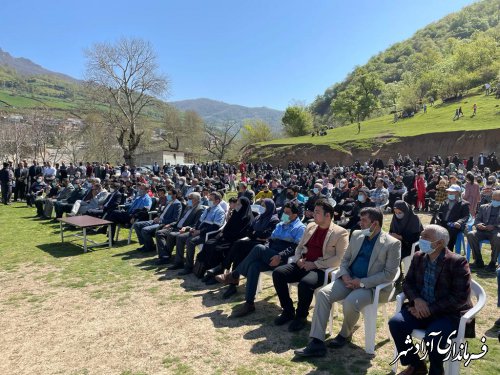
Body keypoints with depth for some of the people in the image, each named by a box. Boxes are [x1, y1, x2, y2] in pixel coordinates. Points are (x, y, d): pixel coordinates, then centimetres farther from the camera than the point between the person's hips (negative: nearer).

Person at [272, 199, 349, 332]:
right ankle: (288, 311, 0)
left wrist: (315, 264, -16)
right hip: (303, 265, 6)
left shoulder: (340, 233, -2)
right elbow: (299, 247, 22)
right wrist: (298, 259, -1)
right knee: (277, 273, -17)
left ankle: (301, 316, -8)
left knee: (305, 283, -36)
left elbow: (340, 258, -11)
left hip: (322, 269, -6)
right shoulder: (310, 227, 17)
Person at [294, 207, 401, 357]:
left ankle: (345, 334, 1)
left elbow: (389, 273, -11)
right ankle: (317, 342, -18)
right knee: (322, 294, -19)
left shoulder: (392, 243, -7)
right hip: (349, 279, 5)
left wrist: (362, 282, -18)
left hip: (371, 285, -5)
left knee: (350, 303, -33)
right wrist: (345, 275, -7)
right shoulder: (357, 235, 10)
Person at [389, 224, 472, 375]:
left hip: (449, 313, -5)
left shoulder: (457, 262, -13)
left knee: (432, 336, -32)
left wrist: (430, 309, -21)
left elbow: (460, 297, -18)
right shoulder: (418, 257, 4)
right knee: (396, 322, -19)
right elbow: (408, 283, 8)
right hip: (421, 308, 5)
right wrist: (417, 299, -15)